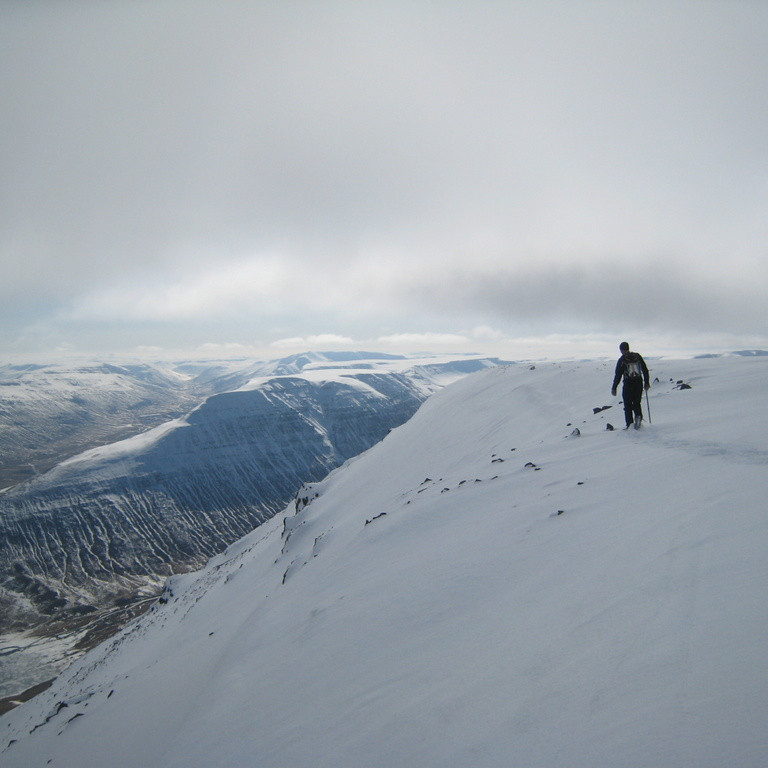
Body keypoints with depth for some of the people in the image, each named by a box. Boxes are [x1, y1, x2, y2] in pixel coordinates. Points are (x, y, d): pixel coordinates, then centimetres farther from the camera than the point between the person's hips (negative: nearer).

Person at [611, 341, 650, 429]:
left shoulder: (622, 360, -9)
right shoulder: (637, 356, 4)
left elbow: (618, 375, -9)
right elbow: (645, 370, 9)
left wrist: (614, 388, -2)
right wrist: (647, 383, 18)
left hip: (628, 384, -4)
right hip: (639, 383, 4)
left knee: (628, 404, 6)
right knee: (637, 402, 17)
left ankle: (630, 423, 3)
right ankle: (638, 416, -9)